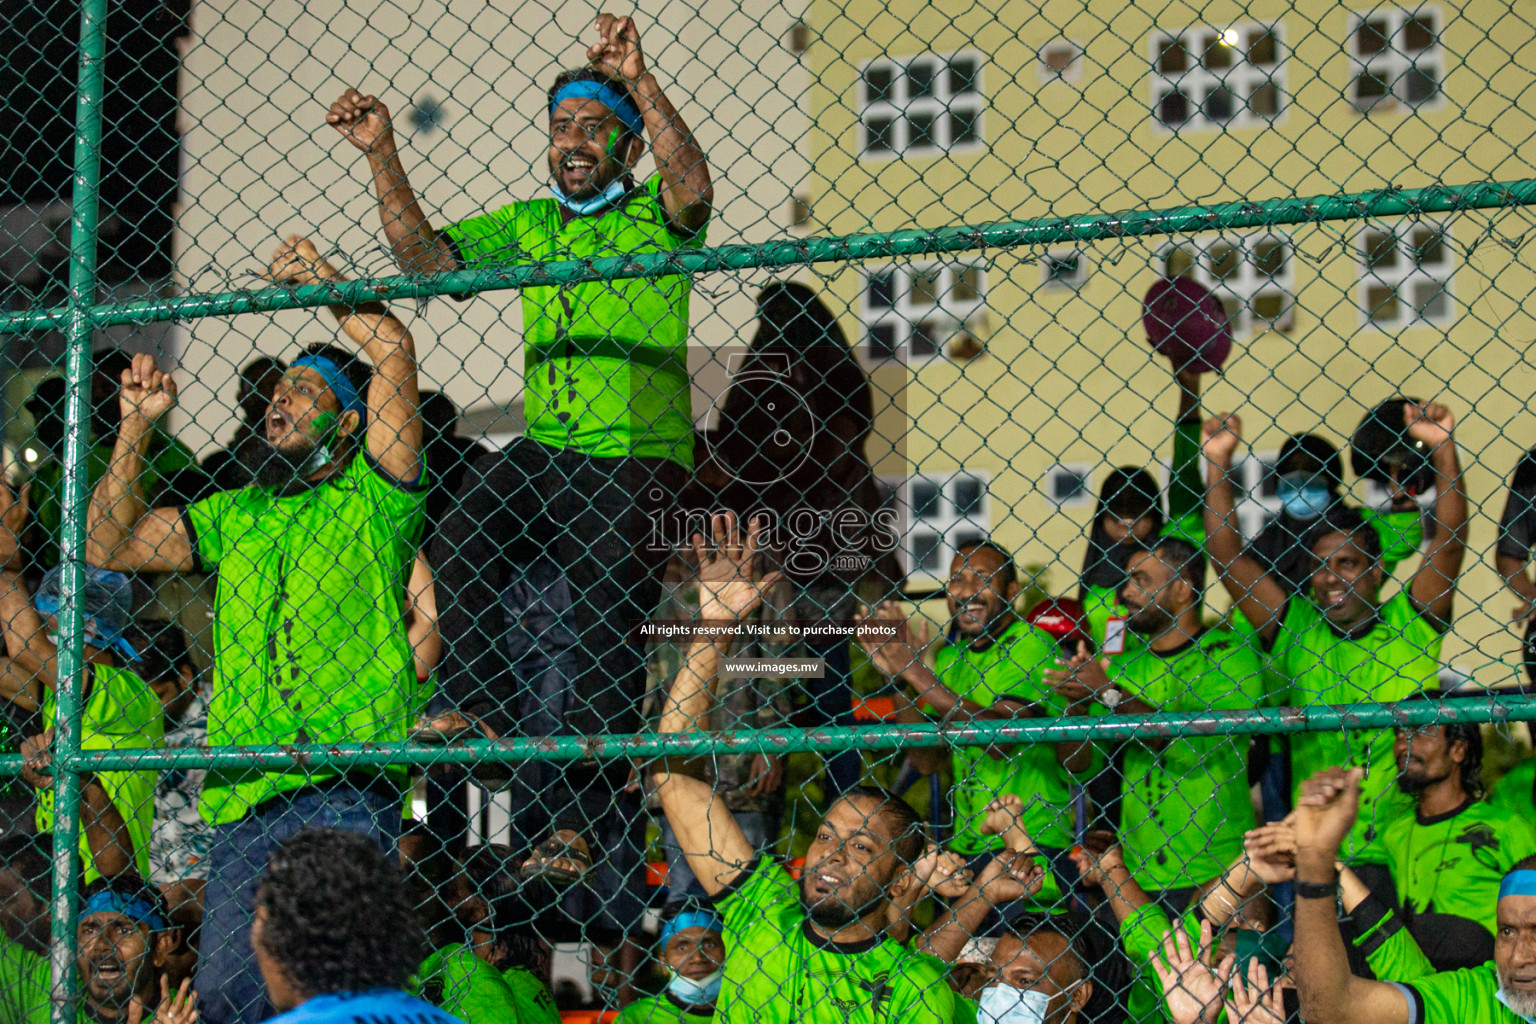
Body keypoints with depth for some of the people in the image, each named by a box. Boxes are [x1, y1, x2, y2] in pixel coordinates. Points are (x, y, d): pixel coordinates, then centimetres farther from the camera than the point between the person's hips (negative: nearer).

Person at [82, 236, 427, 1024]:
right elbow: (107, 545, 23)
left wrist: (317, 276, 11)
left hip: (344, 788, -5)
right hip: (242, 799, 6)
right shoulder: (236, 515, 24)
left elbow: (393, 348, -4)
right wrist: (136, 428, 17)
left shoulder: (370, 499, 7)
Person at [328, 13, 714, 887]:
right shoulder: (529, 224, 19)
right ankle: (480, 704, -11)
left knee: (606, 629, -10)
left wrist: (640, 82, -28)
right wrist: (383, 157, -1)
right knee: (460, 544, -25)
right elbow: (426, 254, 10)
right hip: (545, 448, 4)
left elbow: (693, 185, -20)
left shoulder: (656, 217, 5)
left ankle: (581, 817, -4)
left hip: (638, 458, -4)